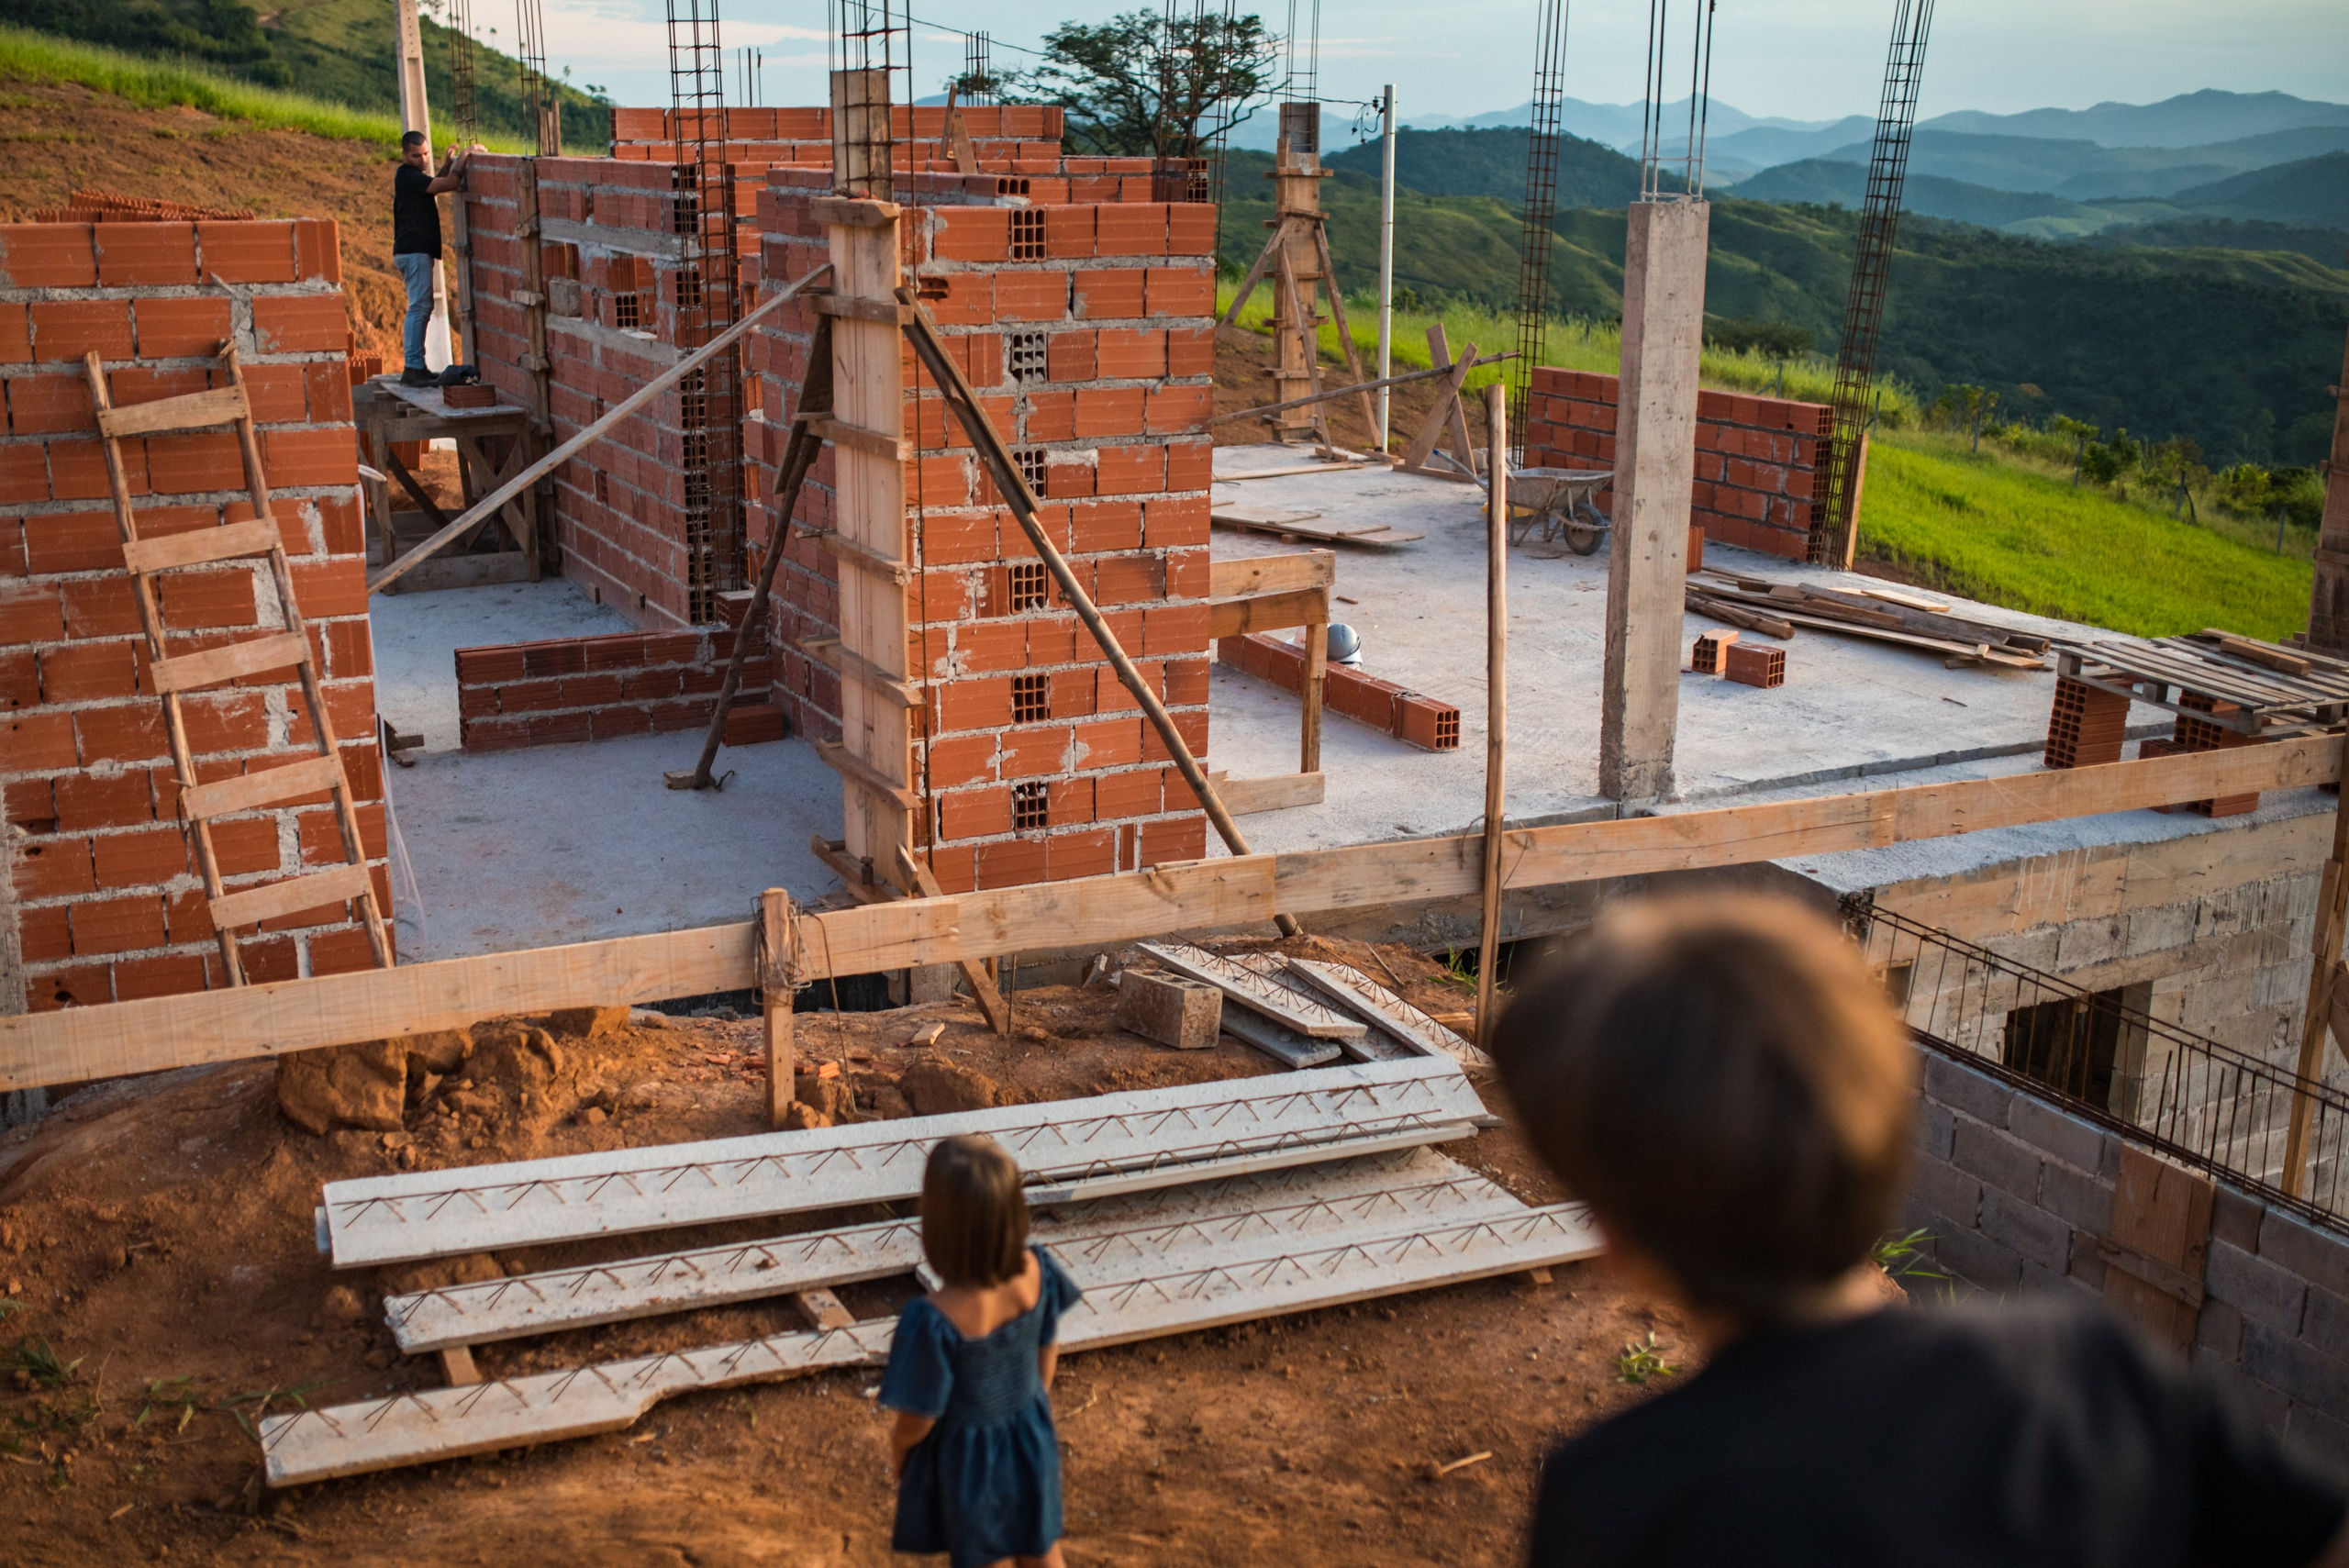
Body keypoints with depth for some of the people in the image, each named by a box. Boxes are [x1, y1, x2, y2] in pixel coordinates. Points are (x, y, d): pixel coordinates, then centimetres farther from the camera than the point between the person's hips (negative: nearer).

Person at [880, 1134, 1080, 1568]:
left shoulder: (934, 1321, -40)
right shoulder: (1037, 1271, -27)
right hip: (1031, 1435, 4)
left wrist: (898, 1450, 0)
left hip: (966, 1454, -3)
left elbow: (919, 1419, -23)